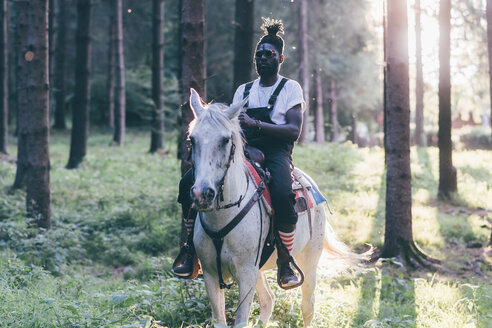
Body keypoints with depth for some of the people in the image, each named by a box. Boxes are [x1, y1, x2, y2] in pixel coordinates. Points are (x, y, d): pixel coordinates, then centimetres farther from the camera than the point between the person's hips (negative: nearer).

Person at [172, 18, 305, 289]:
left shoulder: (290, 88, 5)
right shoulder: (243, 90, 20)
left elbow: (294, 130, -9)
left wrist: (256, 124, -21)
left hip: (275, 152, -5)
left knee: (283, 195, -39)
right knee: (189, 183, -16)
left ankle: (285, 262, -23)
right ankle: (191, 246, -4)